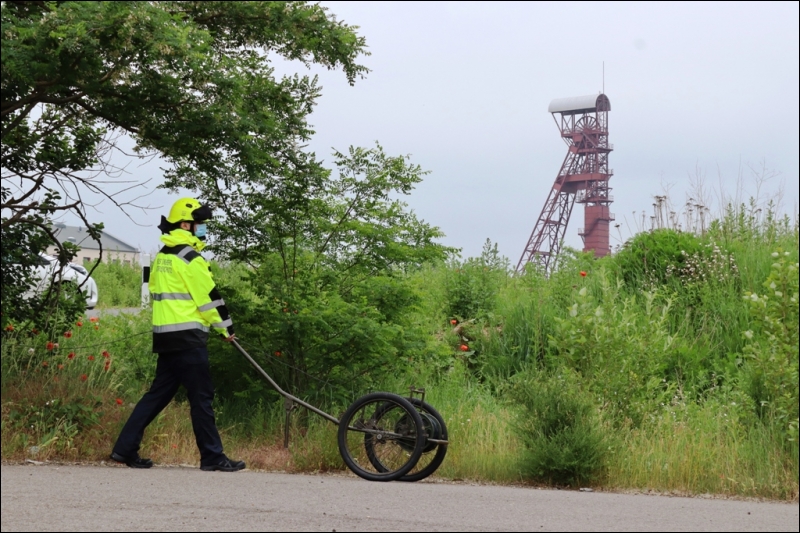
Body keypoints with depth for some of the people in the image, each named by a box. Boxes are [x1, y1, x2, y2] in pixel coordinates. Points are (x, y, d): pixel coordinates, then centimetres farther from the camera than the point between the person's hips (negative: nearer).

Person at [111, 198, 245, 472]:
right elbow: (208, 295, -12)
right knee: (201, 396, -5)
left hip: (166, 336, 9)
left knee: (159, 393, 12)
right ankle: (212, 456, -2)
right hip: (187, 337, -9)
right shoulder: (189, 257, -11)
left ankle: (125, 448, 11)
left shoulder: (163, 256, 18)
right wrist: (226, 327, 0)